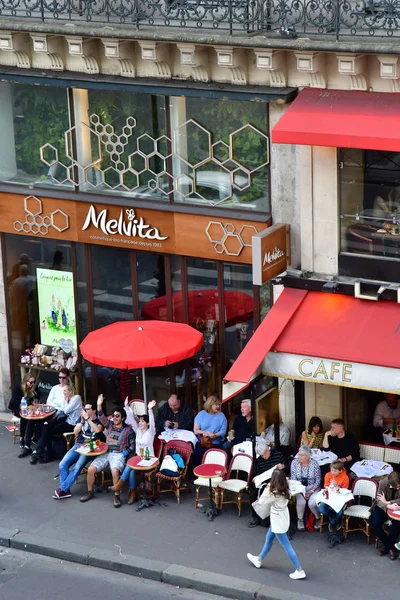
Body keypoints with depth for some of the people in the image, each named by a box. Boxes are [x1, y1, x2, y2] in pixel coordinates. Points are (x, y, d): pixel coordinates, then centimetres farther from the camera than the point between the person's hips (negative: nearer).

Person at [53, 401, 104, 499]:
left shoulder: (99, 421, 4)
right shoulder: (82, 417, 16)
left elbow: (97, 430, -18)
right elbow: (75, 432, 9)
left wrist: (87, 419, -15)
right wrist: (82, 421, -5)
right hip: (78, 445, 5)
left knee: (77, 467, -27)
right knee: (62, 465, -17)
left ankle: (62, 489, -22)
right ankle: (66, 491, -16)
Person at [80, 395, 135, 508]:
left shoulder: (128, 430, 3)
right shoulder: (109, 425, 14)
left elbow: (133, 445, 2)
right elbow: (102, 418, -3)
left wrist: (125, 453, -13)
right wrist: (99, 406, -18)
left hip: (119, 454, -5)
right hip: (106, 453, 5)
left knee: (115, 471, -36)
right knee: (91, 469, -15)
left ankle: (116, 495, -22)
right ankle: (90, 492, 5)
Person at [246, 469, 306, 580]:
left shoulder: (273, 494, -29)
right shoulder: (285, 490, -8)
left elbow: (260, 502, -17)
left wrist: (266, 490, -9)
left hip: (278, 522, -9)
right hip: (281, 518, 9)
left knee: (287, 546, -1)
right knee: (268, 539, 27)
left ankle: (300, 571, 4)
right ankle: (259, 560, 46)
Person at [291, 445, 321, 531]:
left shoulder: (314, 464, -10)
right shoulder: (294, 463, -7)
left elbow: (318, 480, -4)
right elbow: (293, 479, -4)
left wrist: (311, 491, -15)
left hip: (312, 487, -1)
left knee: (312, 503, -27)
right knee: (301, 502, -29)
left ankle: (318, 518, 4)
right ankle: (300, 520, -1)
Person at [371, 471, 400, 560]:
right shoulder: (383, 483, -21)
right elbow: (379, 500, -18)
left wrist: (387, 502, -28)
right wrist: (389, 506, -38)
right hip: (383, 507, 1)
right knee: (375, 524, -22)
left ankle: (387, 546, -6)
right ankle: (391, 547, -7)